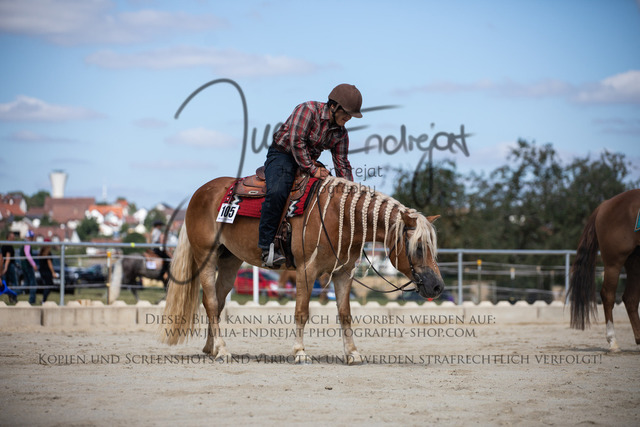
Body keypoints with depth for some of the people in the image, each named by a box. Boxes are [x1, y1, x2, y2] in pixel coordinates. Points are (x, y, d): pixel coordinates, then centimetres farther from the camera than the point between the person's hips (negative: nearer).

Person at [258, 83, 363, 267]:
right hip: (282, 154, -8)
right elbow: (296, 142, -23)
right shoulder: (308, 110, -17)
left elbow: (342, 164, 8)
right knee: (277, 192, -33)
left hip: (310, 161, 8)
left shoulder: (341, 133, 4)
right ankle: (267, 248, -32)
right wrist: (312, 169, -25)